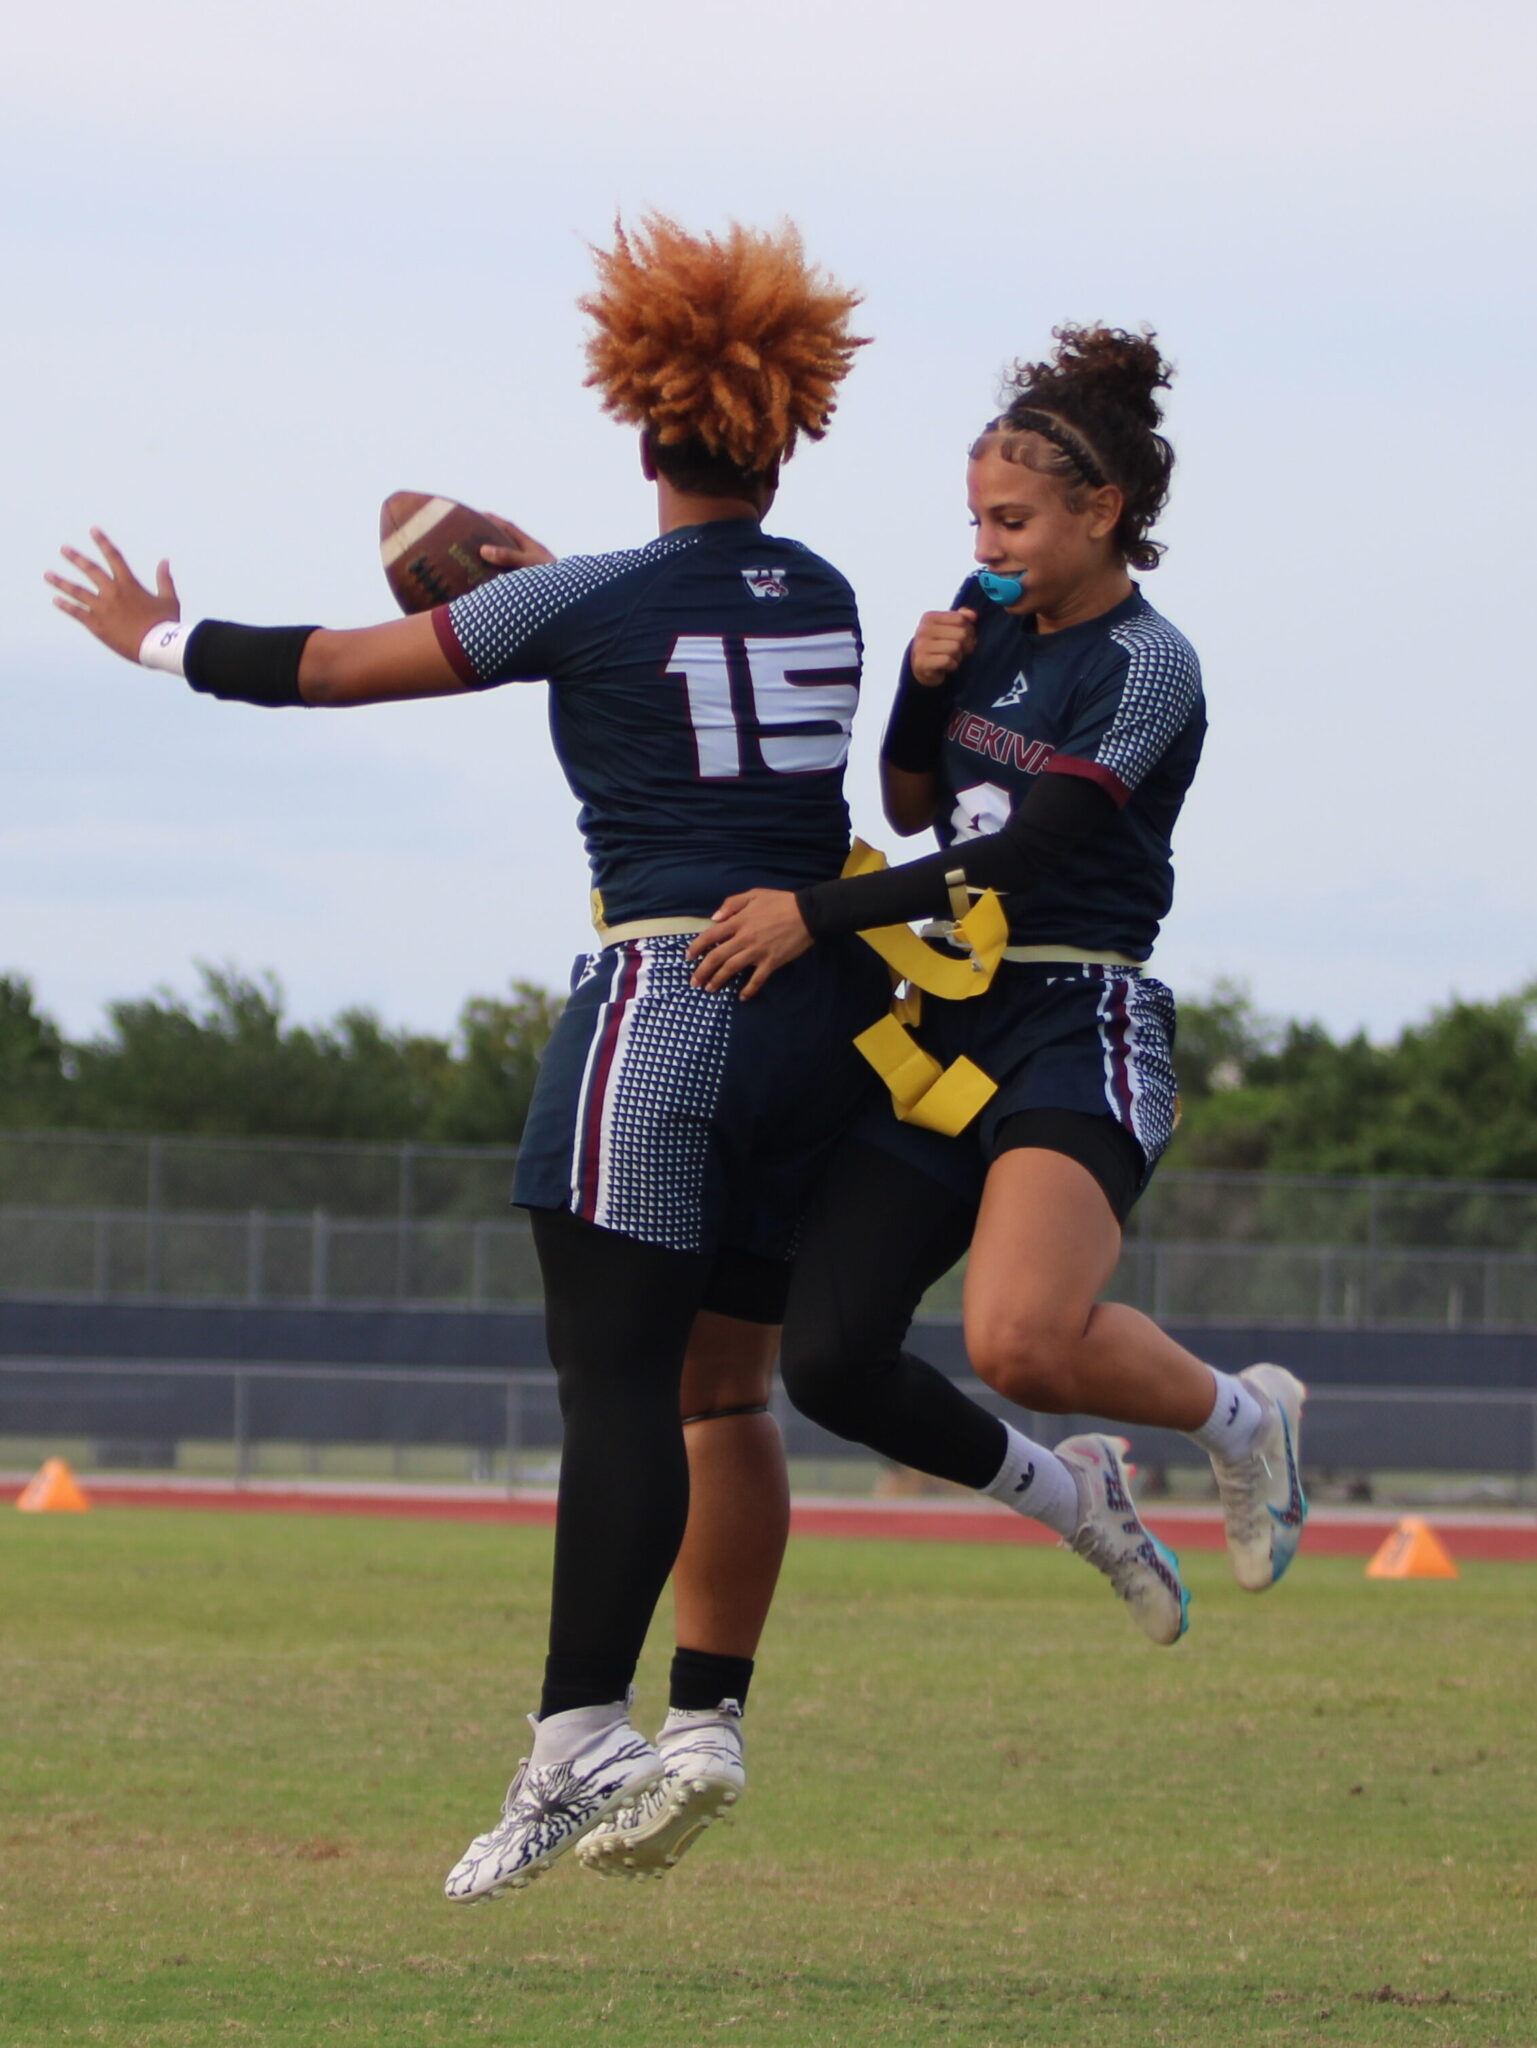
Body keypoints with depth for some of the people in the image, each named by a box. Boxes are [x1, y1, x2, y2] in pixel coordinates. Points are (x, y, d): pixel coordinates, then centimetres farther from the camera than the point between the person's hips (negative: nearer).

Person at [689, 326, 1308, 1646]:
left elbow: (1027, 854, -18)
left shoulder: (1144, 665, -9)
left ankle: (1244, 1417, 1)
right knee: (831, 1361, -6)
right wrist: (925, 685, 2)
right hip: (945, 1027, 7)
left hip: (1080, 1030, -7)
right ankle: (1072, 1500, 19)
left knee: (1022, 1341, -30)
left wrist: (817, 917, -20)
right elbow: (914, 810, 22)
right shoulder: (993, 620, 13)